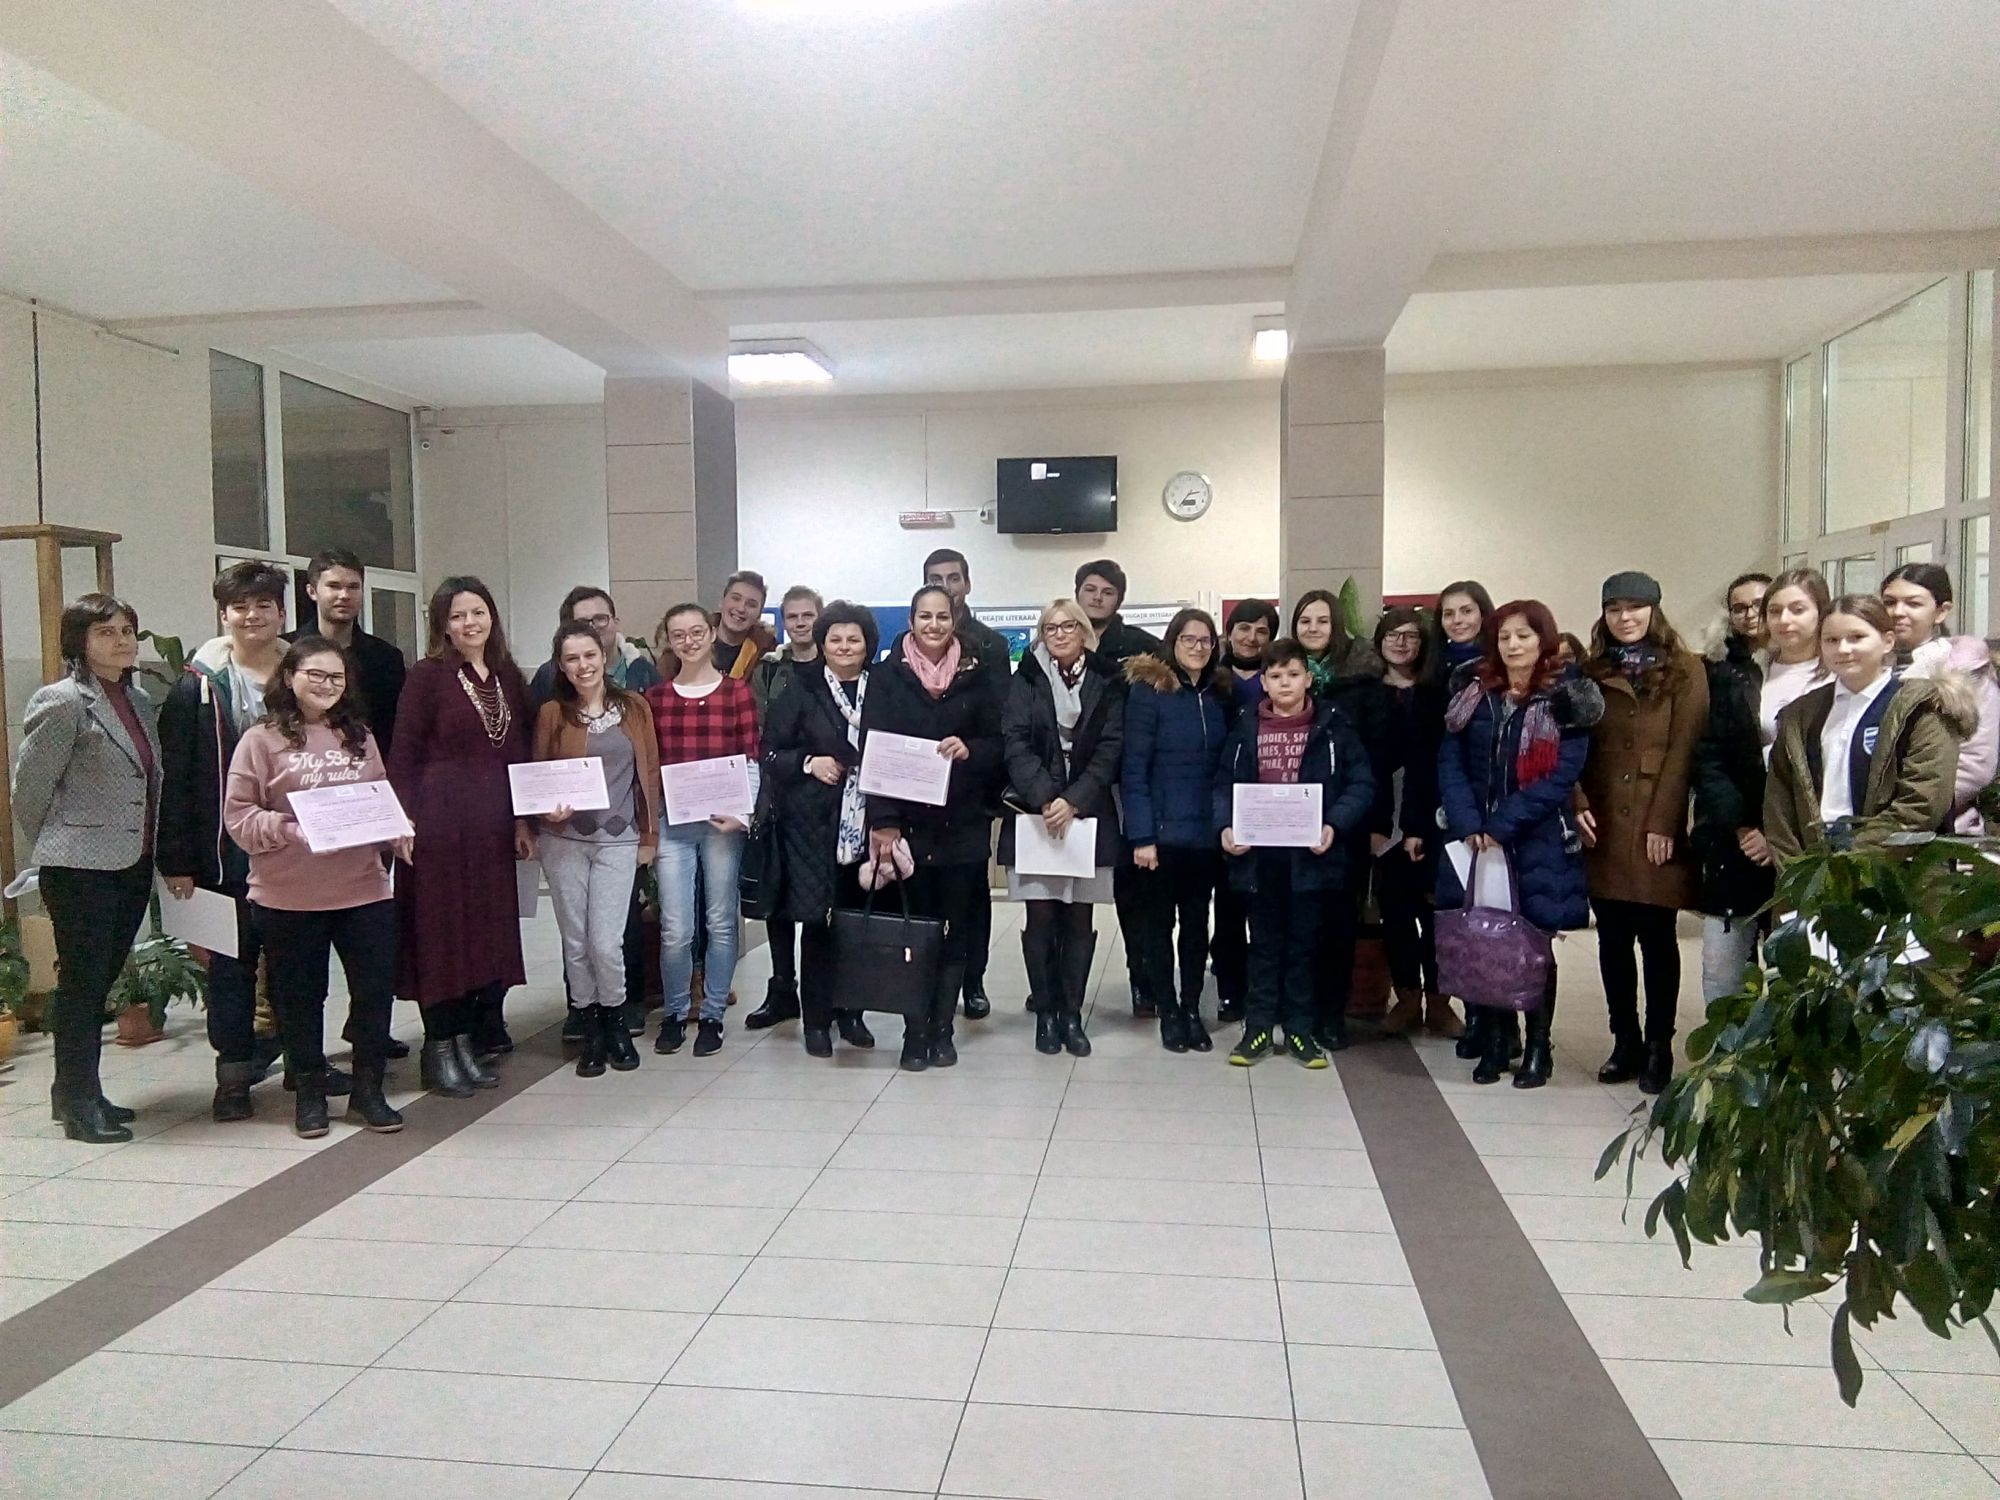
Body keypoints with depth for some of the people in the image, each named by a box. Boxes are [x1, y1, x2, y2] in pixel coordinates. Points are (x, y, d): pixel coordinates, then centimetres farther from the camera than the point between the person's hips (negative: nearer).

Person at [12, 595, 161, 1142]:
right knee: (81, 984, 1)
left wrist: (151, 850, 13)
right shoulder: (63, 701, -11)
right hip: (82, 868, -7)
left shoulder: (137, 700, 11)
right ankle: (78, 1105, 10)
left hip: (132, 865, 7)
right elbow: (30, 786, -8)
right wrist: (54, 848, 3)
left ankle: (78, 1092, 27)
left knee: (101, 981, 15)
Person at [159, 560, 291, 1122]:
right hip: (227, 851, -3)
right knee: (232, 963, 7)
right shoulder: (198, 686, -5)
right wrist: (176, 860, -11)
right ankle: (234, 1074, 18)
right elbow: (173, 777, -6)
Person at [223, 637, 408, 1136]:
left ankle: (367, 1089, 21)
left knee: (376, 989, 5)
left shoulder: (359, 737, 11)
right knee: (301, 997, 10)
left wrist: (398, 833, -1)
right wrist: (289, 829, -19)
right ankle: (309, 1092, 26)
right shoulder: (262, 739, -2)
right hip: (288, 897, -3)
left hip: (364, 888, 3)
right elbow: (239, 816, -4)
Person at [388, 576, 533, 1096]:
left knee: (490, 928, 8)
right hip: (440, 819, -5)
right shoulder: (429, 675, -4)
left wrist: (523, 819, 10)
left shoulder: (507, 676, 11)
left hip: (493, 823, 6)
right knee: (439, 930, 0)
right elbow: (403, 754, -6)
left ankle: (471, 1040, 20)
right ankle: (439, 1047, 10)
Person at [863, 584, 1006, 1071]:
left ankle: (941, 1031, 15)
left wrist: (970, 750, -15)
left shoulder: (977, 675, 6)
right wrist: (883, 821, -13)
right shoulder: (887, 675, 2)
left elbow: (997, 744, 8)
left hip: (963, 823, 2)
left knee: (954, 930, 5)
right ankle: (915, 1032, 9)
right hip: (908, 821, -1)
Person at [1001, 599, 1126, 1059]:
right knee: (1040, 919, 1)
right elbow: (1016, 744, -5)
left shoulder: (1105, 683, 6)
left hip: (1088, 817, 1)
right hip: (1033, 814, 0)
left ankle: (1072, 1014, 14)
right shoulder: (1026, 680, 5)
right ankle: (1045, 1013, 12)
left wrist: (1074, 802, -14)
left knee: (1079, 919, 4)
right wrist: (1045, 800, -18)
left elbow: (1110, 749, -2)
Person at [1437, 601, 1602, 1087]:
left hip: (1539, 845, -3)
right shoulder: (1472, 693, 7)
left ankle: (1537, 1047, 19)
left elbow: (1559, 777, -11)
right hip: (1475, 840, 3)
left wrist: (1500, 827, -17)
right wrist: (1468, 825, -14)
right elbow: (1450, 763, 0)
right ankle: (1490, 1043, 17)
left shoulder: (1567, 700, -3)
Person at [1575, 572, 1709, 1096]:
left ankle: (1658, 1048, 13)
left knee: (1656, 938, 3)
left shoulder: (1684, 671, 1)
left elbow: (1683, 750, -6)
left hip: (1656, 831, -3)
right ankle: (1625, 1041, 19)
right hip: (1602, 830, 3)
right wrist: (1579, 804, -6)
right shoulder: (1591, 673, 11)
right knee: (1612, 939, 8)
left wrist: (1663, 824, -12)